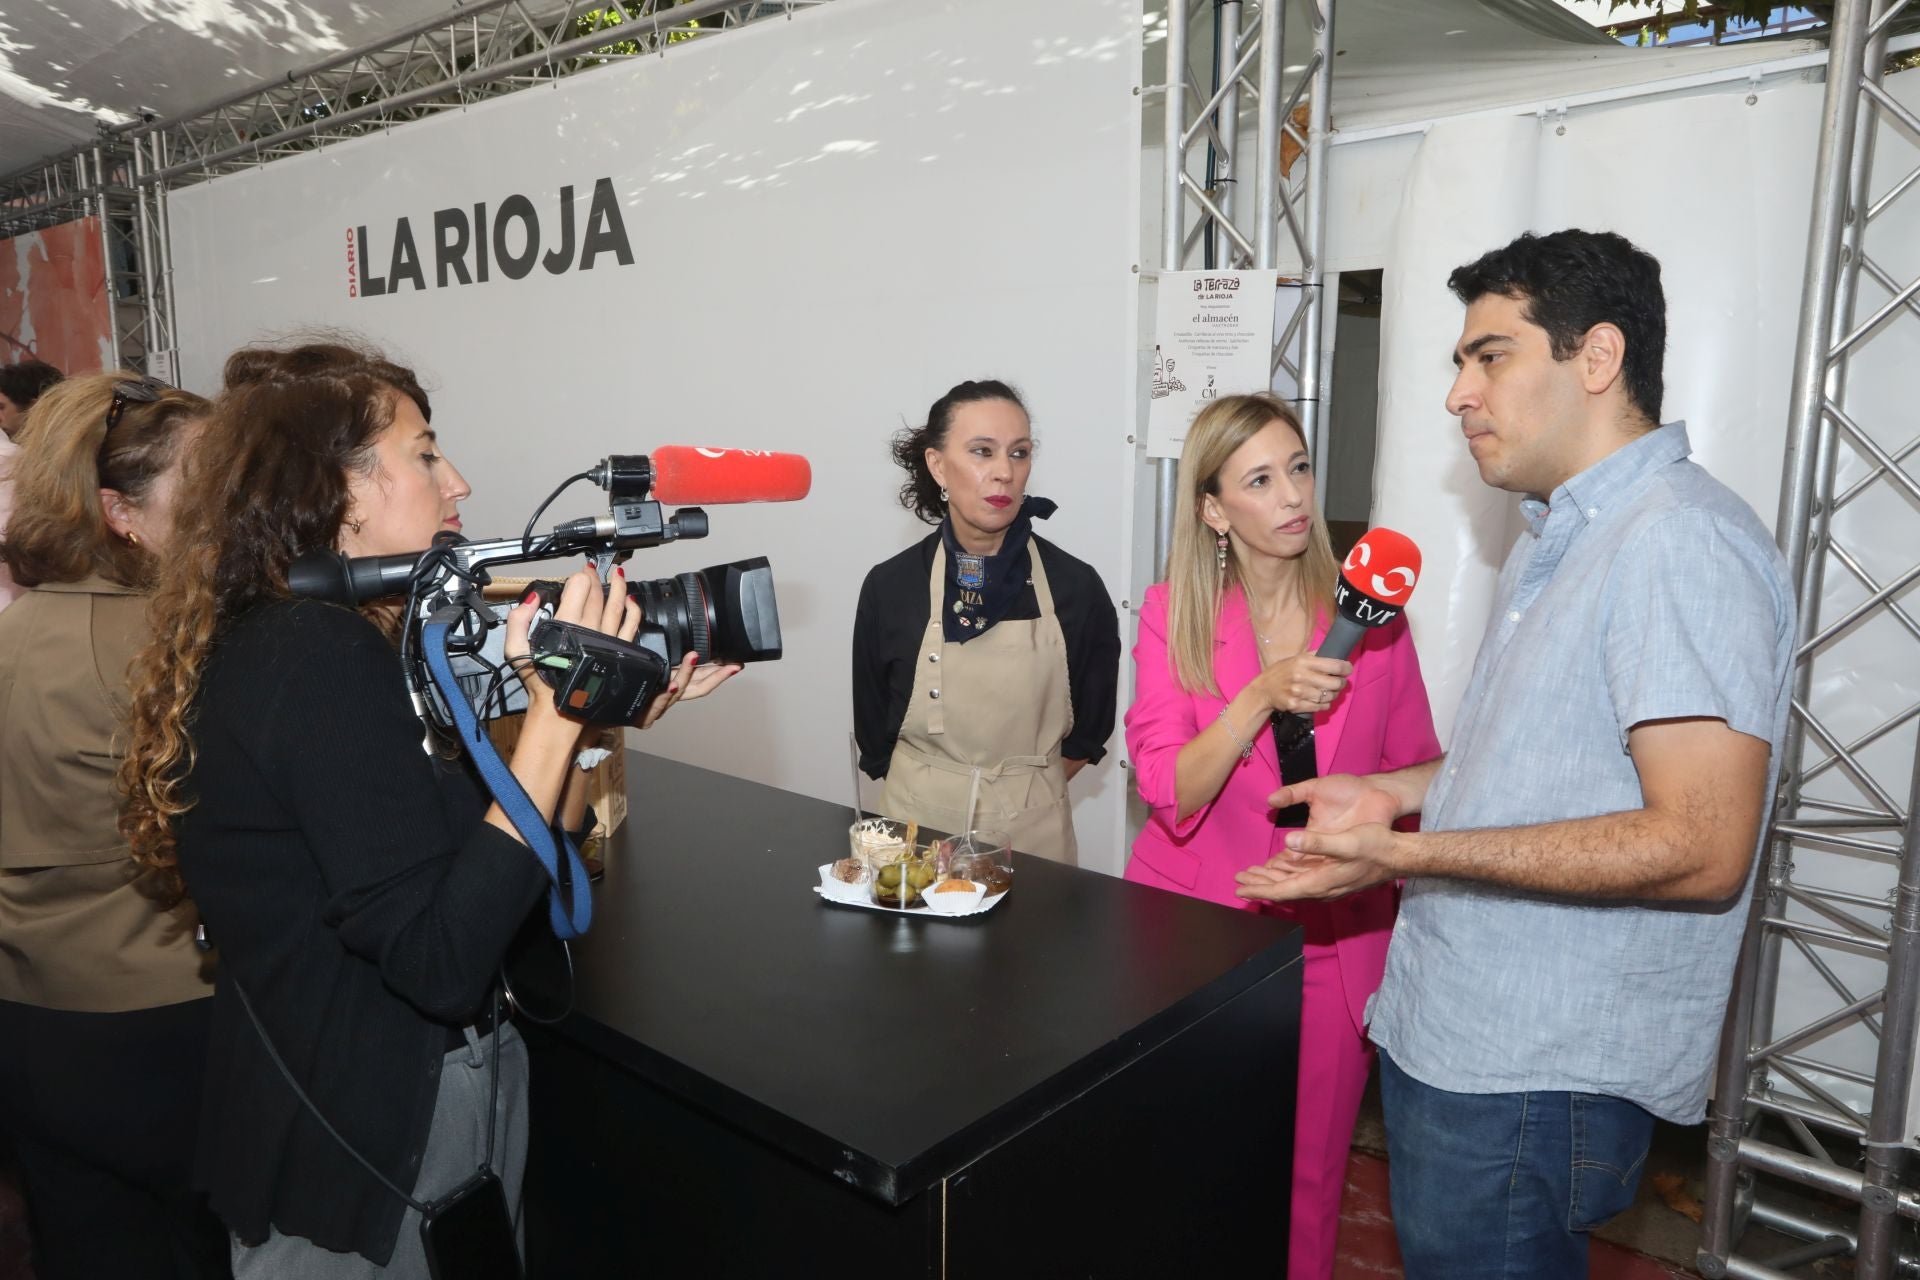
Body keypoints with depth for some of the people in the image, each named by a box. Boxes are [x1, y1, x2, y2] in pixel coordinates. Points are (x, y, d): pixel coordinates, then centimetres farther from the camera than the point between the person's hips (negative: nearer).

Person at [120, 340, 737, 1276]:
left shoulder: (281, 640, 5)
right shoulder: (322, 659, -24)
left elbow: (493, 855, 4)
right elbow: (442, 960, -30)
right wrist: (556, 712, -27)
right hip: (365, 1164, -9)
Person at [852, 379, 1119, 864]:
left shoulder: (1076, 587, -9)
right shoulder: (890, 586, -8)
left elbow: (1089, 732, 2)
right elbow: (874, 737, 1)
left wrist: (1020, 798, 2)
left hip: (1033, 835, 0)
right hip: (917, 827, 1)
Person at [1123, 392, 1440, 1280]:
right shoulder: (1174, 611, -5)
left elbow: (1417, 776, 8)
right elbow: (1170, 794, -13)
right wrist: (1263, 695, -26)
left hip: (1332, 937, 1)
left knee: (1307, 1175, 11)